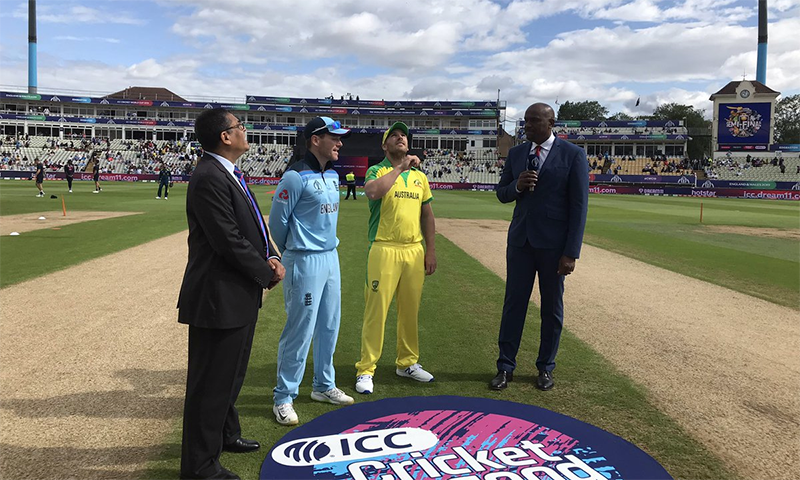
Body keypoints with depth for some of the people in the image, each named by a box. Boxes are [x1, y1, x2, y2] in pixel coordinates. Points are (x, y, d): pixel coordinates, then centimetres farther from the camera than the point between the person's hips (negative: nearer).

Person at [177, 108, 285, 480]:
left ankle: (225, 434, 46)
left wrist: (270, 257, -2)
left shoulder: (228, 174, 13)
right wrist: (269, 274, -13)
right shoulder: (209, 178, -20)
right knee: (211, 380, 3)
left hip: (239, 296, 11)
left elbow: (251, 227, 15)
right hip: (219, 298, -11)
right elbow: (229, 242, -24)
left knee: (231, 373, 25)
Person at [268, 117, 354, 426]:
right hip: (305, 262, -8)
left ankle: (323, 386, 32)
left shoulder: (333, 175, 10)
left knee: (329, 326, 16)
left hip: (331, 258, 8)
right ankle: (283, 398, 11)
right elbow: (277, 221, -9)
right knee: (300, 330, -3)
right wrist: (293, 254, 4)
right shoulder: (296, 177, -15)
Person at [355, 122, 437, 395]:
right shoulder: (377, 171, 1)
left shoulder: (419, 176, 15)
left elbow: (427, 215, 17)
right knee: (376, 311, -4)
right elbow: (372, 192, -23)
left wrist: (431, 251, 11)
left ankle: (407, 363, 27)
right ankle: (366, 369, 6)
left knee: (410, 311, 12)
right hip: (384, 250, -5)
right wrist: (400, 167, -15)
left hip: (414, 251, 5)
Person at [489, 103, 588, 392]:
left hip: (553, 243, -3)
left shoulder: (572, 155, -5)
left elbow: (579, 205, -8)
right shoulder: (516, 153, 8)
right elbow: (501, 194, 13)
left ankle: (545, 368, 23)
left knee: (552, 307, 8)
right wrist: (516, 186, -12)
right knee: (514, 303, 6)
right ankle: (505, 367, 16)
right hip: (520, 239, 3)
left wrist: (571, 252, -12)